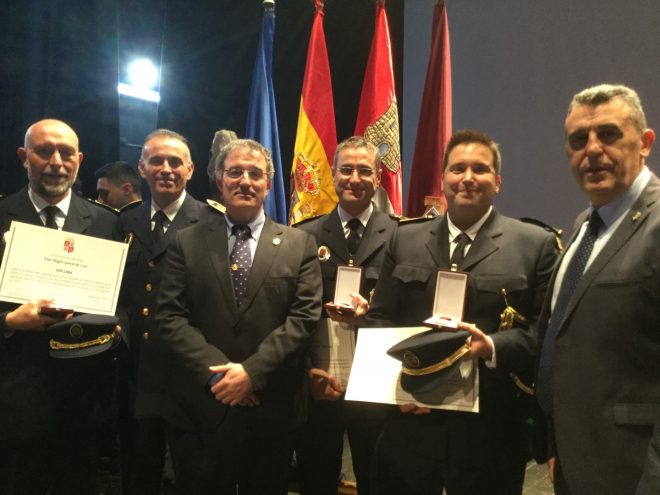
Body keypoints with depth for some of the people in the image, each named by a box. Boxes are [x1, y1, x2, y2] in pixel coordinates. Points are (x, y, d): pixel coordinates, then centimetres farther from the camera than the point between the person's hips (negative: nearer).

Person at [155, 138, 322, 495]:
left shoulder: (300, 244, 3)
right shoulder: (187, 243, 4)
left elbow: (305, 316, -5)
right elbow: (170, 316, -3)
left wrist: (252, 371, -14)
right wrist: (216, 372, -13)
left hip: (272, 407, 1)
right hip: (201, 405, 0)